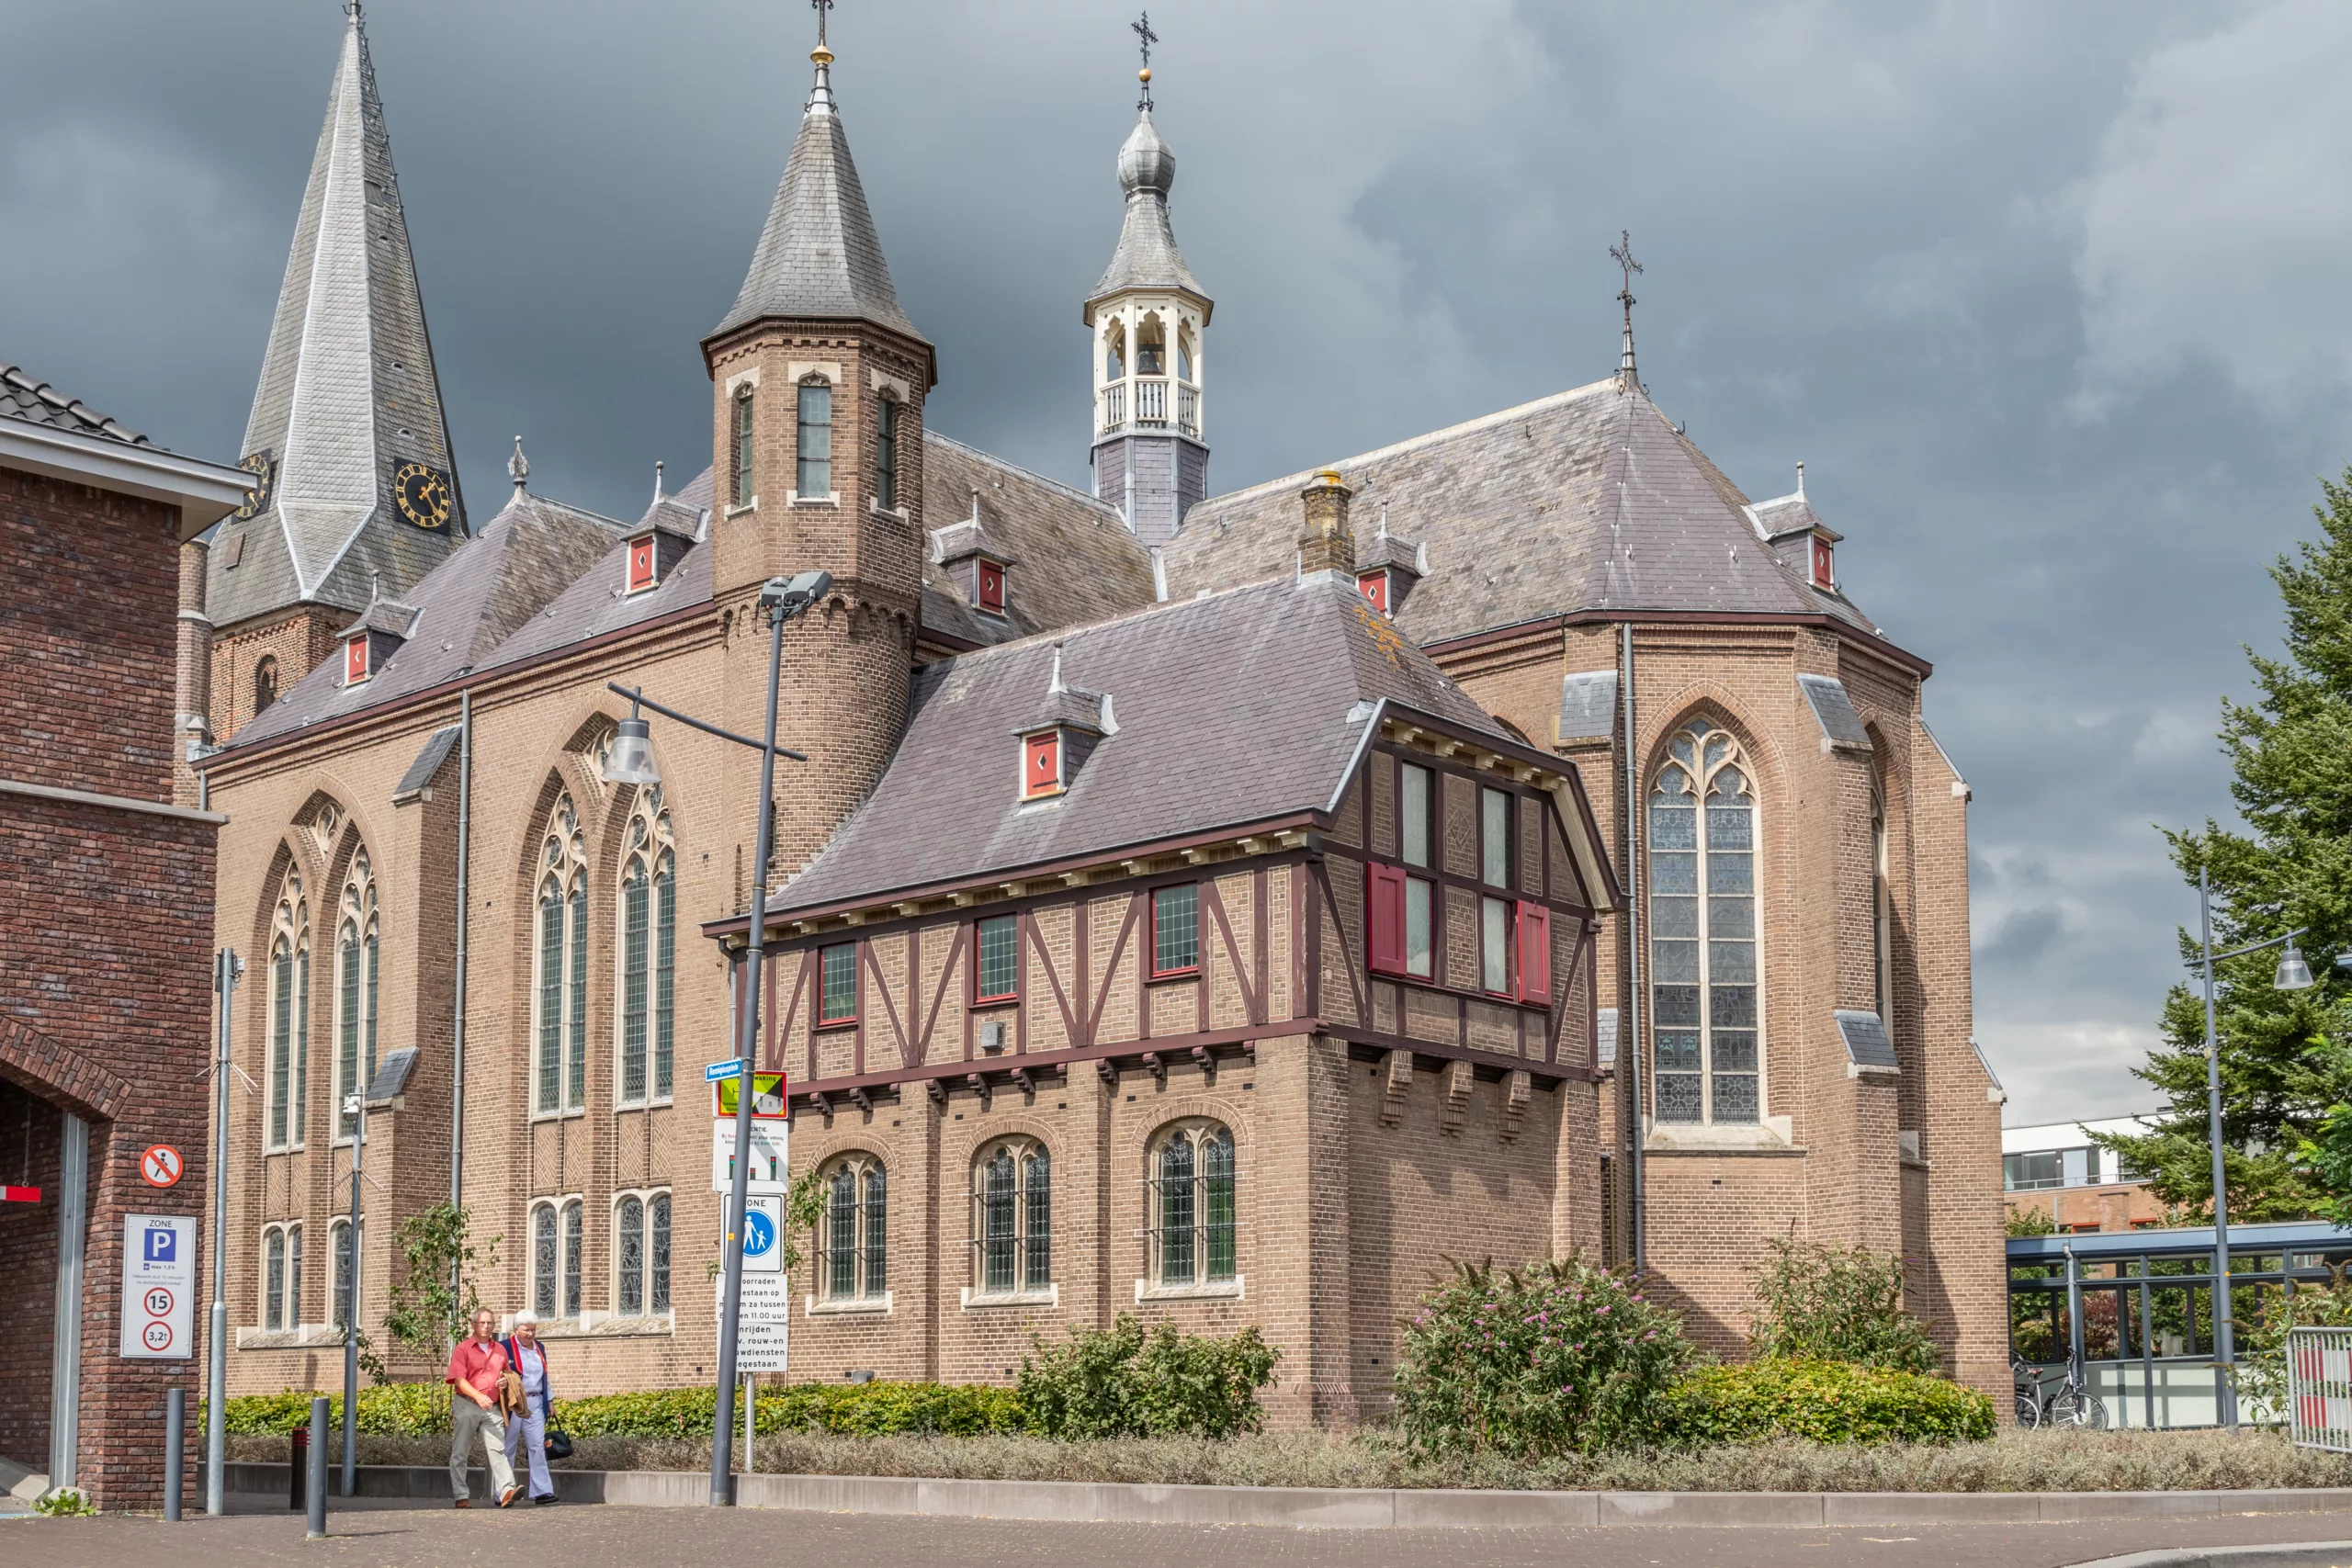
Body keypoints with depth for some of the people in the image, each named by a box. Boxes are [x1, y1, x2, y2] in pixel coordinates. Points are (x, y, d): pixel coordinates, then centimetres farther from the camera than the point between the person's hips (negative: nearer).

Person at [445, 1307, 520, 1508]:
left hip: (491, 1408, 3)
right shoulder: (462, 1349, -1)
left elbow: (506, 1375, 29)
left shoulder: (500, 1350, 14)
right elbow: (459, 1380, -12)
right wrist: (478, 1396, -26)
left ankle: (506, 1491, -24)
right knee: (460, 1453, 4)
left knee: (497, 1450, -12)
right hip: (466, 1406, -3)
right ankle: (462, 1496, 12)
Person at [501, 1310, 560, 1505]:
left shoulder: (539, 1348, 15)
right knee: (508, 1448, 2)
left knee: (538, 1446, -4)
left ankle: (541, 1492, -8)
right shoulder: (506, 1348, -5)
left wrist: (550, 1400, 20)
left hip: (535, 1404, 5)